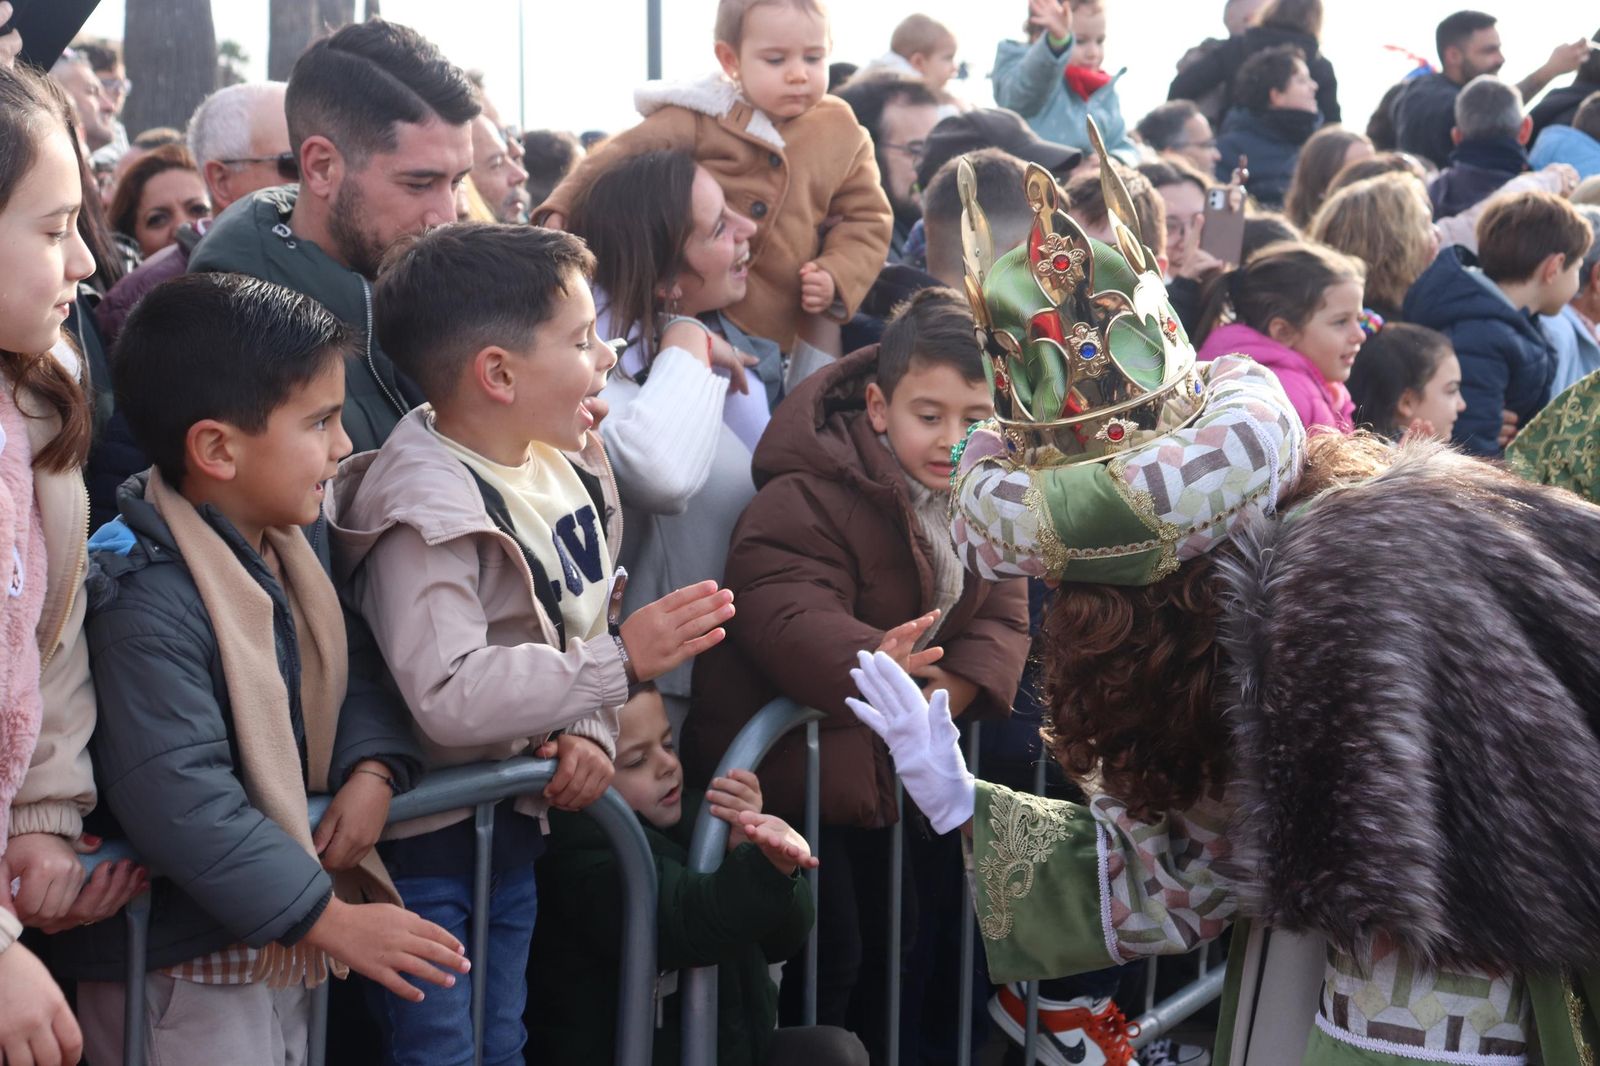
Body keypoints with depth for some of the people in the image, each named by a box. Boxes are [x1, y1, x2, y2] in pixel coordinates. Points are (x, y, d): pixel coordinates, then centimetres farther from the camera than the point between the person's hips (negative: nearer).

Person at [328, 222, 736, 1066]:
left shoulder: (561, 466, 4)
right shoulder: (427, 506, -24)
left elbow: (580, 635, 13)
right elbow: (449, 696, -34)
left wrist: (590, 730, -8)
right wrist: (618, 664, -28)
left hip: (512, 825, 9)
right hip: (424, 838, -9)